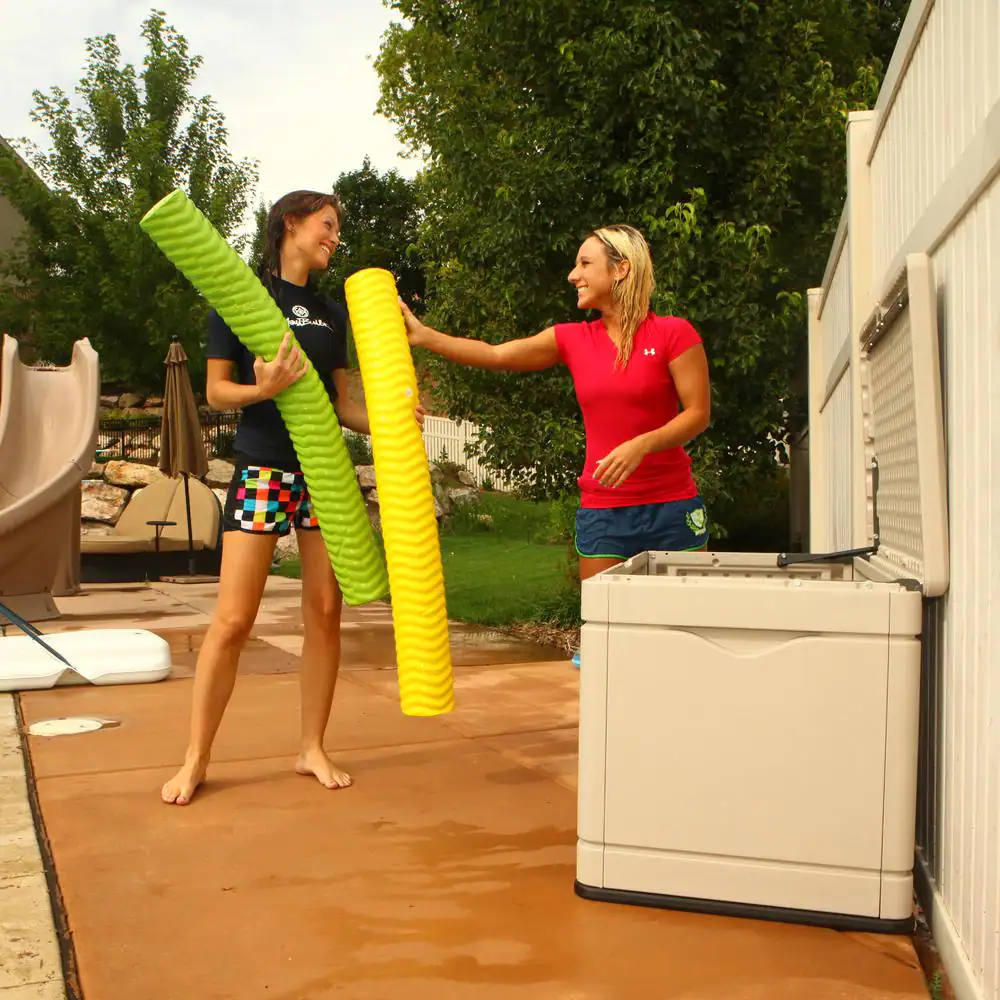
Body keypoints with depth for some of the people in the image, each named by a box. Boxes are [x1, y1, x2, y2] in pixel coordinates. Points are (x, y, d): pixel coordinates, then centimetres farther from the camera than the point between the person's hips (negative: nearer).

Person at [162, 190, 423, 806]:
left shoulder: (332, 314, 16)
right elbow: (216, 390, -1)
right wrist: (264, 389, -20)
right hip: (263, 471, -5)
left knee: (325, 612, 4)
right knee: (233, 620, -6)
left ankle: (313, 749, 17)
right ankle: (196, 759, 8)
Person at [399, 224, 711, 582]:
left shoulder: (673, 333, -4)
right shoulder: (572, 339, 7)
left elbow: (699, 413, -7)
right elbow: (496, 355, 1)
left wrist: (641, 445, -22)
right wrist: (425, 335, -6)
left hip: (670, 507, -3)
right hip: (601, 511, 3)